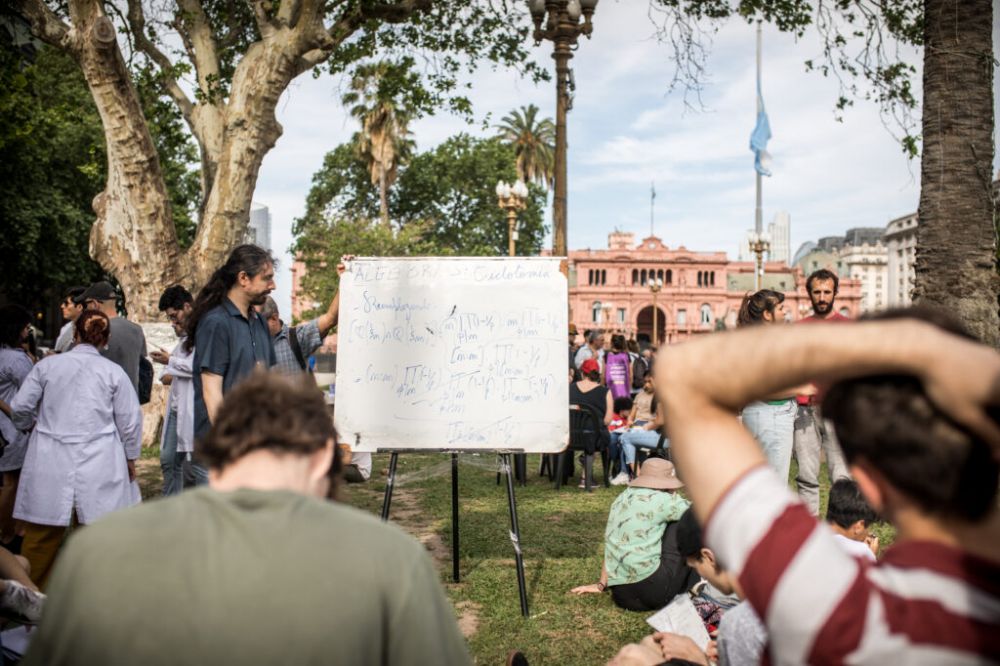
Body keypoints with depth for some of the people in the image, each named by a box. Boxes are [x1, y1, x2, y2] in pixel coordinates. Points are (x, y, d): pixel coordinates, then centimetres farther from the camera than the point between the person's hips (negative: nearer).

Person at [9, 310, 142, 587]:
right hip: (99, 466, -1)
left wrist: (30, 425, 27)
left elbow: (20, 408, 4)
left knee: (41, 532, 12)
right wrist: (131, 457, 14)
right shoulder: (114, 371, -2)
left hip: (50, 463, 1)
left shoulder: (47, 365, 0)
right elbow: (130, 420, 0)